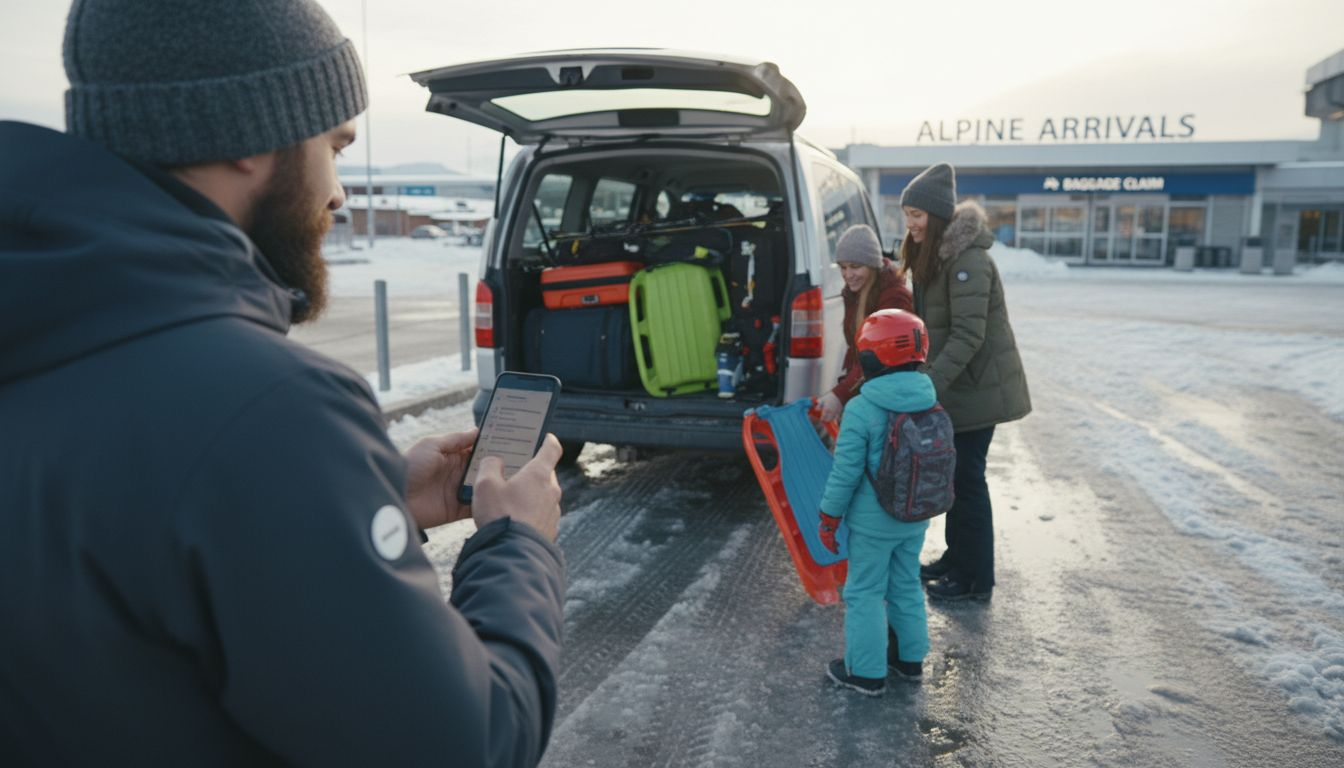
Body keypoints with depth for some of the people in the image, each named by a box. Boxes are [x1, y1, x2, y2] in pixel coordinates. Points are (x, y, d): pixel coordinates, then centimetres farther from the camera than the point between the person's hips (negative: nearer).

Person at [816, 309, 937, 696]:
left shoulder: (861, 410, -22)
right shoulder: (930, 403, -3)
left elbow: (845, 473, -18)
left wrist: (828, 519, -6)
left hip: (872, 522, -6)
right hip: (916, 518, 6)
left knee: (865, 593, 8)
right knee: (907, 585, 21)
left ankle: (866, 671, 17)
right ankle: (910, 657, 35)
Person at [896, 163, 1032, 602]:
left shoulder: (968, 259, -22)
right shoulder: (932, 256, 10)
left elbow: (968, 335, -27)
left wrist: (929, 384, -31)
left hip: (976, 386, -10)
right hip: (955, 385, 10)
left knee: (966, 476, -2)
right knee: (953, 473, 17)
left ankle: (975, 580, 11)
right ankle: (956, 558, 32)